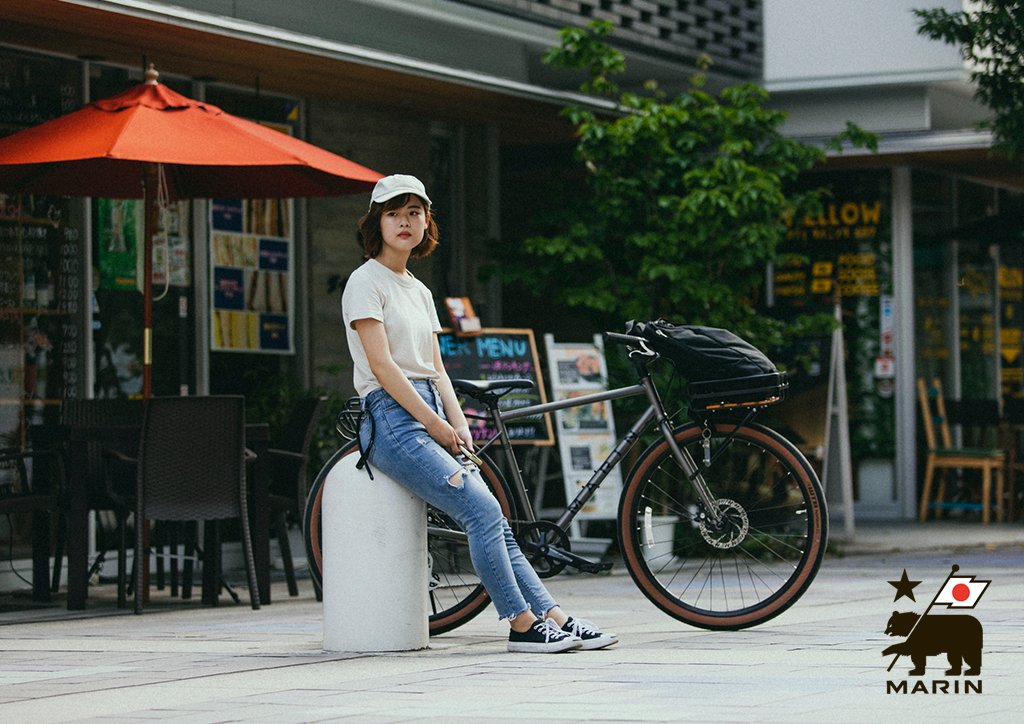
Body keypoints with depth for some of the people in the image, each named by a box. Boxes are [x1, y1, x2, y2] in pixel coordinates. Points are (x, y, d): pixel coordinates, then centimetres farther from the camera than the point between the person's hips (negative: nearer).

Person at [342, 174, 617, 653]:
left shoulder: (419, 291, 20)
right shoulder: (366, 282, -4)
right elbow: (382, 366, -12)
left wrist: (458, 425, 1)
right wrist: (436, 425, -14)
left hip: (430, 418, 7)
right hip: (392, 419, -7)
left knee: (493, 521, -4)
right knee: (482, 510, -20)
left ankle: (557, 619, -8)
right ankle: (522, 624, -16)